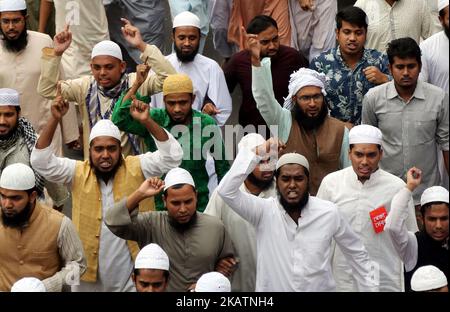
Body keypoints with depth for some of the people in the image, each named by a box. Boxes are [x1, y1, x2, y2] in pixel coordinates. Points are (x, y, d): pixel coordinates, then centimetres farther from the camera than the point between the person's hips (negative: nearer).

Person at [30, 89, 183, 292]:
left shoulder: (136, 168, -2)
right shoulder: (78, 173, 0)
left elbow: (171, 156, -12)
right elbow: (41, 161, -9)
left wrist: (147, 121, -25)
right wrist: (54, 120, -20)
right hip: (88, 274, 1)